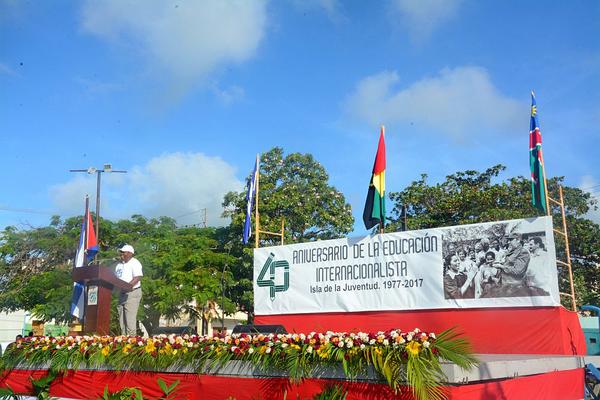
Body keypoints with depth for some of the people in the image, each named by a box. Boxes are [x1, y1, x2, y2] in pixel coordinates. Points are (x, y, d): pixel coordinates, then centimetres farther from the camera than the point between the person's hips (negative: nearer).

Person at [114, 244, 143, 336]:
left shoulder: (134, 263, -6)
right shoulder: (119, 265, 19)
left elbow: (138, 277, -17)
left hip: (132, 293, -8)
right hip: (122, 293, 8)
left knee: (130, 318, -11)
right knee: (122, 319, 7)